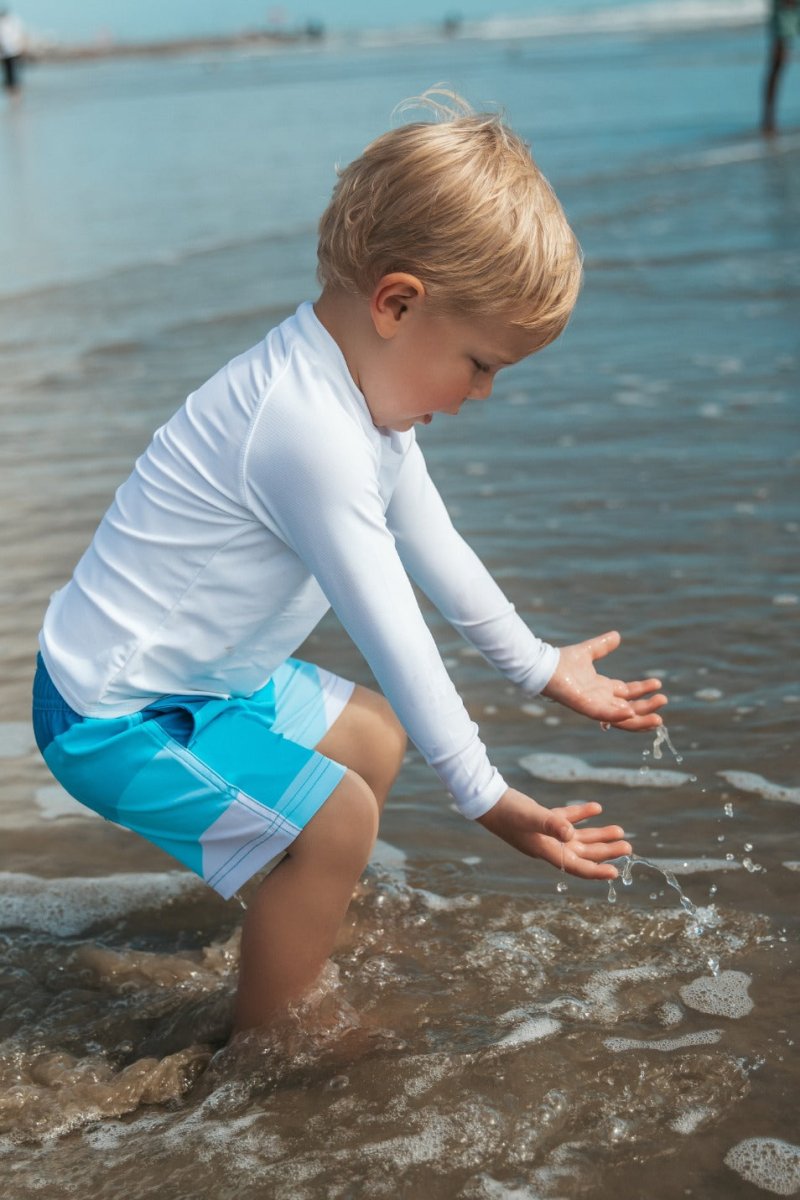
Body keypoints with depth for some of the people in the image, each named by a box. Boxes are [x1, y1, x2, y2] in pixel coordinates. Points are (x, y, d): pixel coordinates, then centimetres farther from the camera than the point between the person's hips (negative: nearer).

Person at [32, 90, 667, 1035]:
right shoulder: (311, 431, -31)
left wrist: (540, 666, 21)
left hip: (205, 676, 10)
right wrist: (485, 799, -20)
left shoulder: (363, 389, 2)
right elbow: (390, 631, -28)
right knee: (337, 817, -18)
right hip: (115, 719, -10)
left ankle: (305, 927, 35)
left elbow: (434, 549, 13)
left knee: (374, 735, 20)